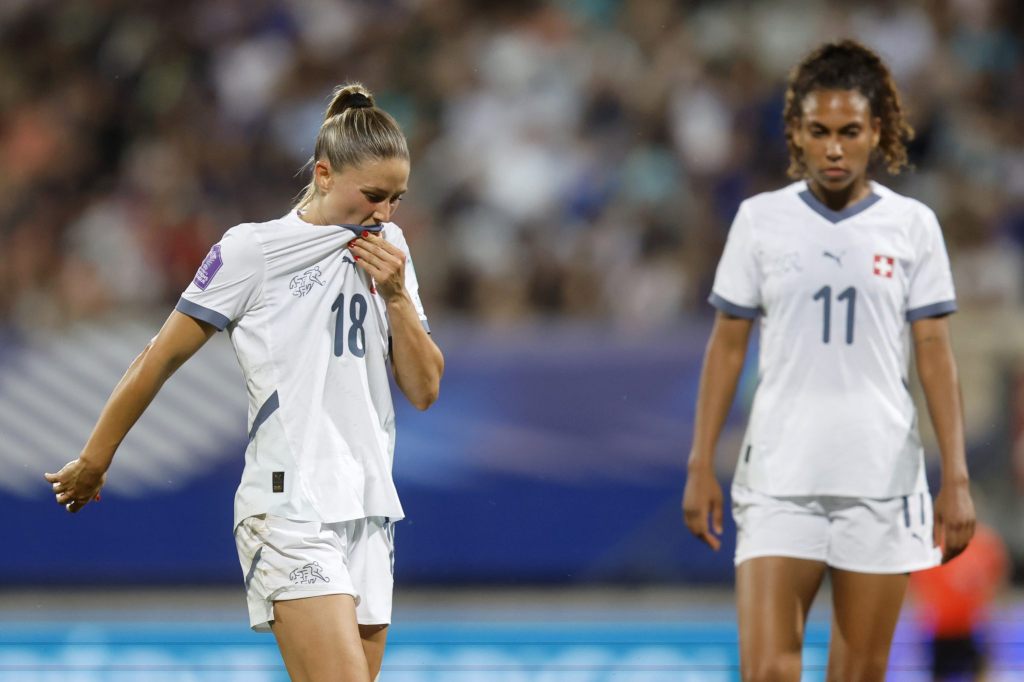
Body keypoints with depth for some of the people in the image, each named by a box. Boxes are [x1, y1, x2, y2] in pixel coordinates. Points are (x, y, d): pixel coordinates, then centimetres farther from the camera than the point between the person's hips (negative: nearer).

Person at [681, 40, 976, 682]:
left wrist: (957, 478, -3)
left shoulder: (912, 225, 3)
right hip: (778, 481, 0)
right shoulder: (760, 219, 4)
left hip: (883, 483, 0)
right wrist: (701, 465, 3)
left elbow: (936, 357, 3)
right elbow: (727, 347, 8)